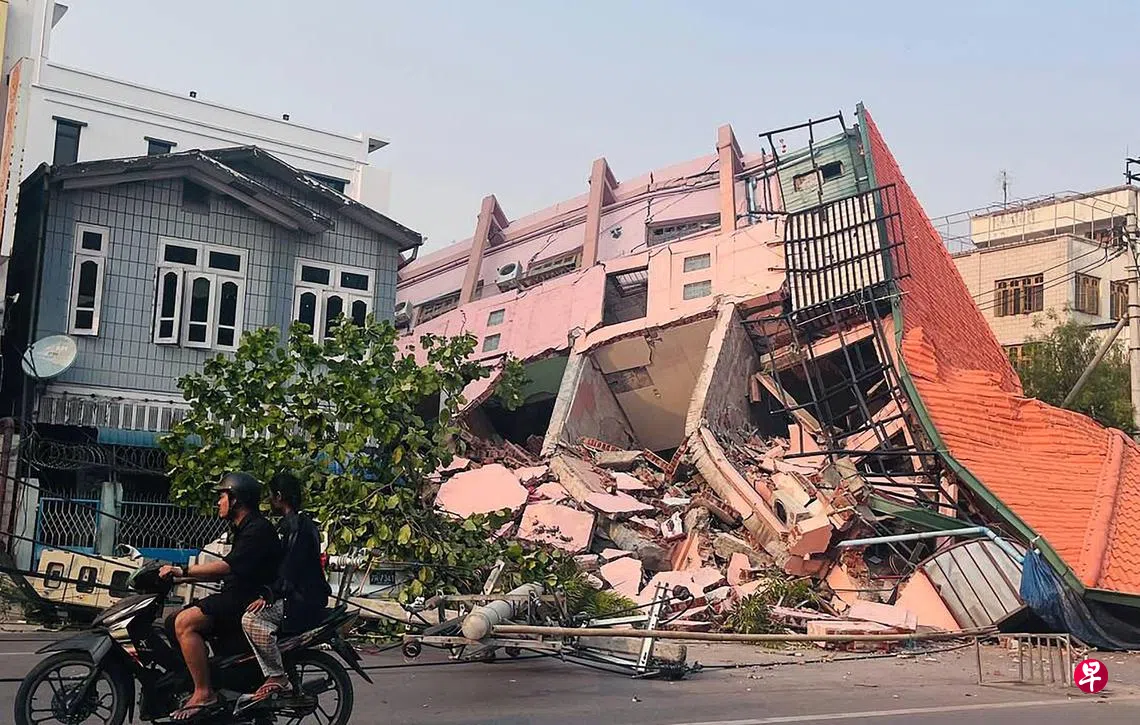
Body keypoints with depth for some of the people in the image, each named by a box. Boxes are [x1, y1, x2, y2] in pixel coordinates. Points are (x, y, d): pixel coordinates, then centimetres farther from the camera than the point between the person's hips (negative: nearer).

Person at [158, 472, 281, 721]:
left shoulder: (258, 529, -12)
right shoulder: (242, 529, 22)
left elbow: (228, 566, -24)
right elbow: (226, 572, 25)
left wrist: (182, 570, -21)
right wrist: (186, 577, 18)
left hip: (250, 599, -11)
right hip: (236, 596, 11)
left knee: (185, 622, -24)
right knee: (179, 619, 11)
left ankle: (204, 694, -23)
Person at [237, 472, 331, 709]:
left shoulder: (295, 525, -12)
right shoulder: (302, 522, 21)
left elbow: (290, 570, -21)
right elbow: (283, 564, 27)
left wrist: (268, 596, -25)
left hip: (302, 601, -11)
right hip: (307, 597, 11)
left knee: (252, 619, -26)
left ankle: (277, 679, -21)